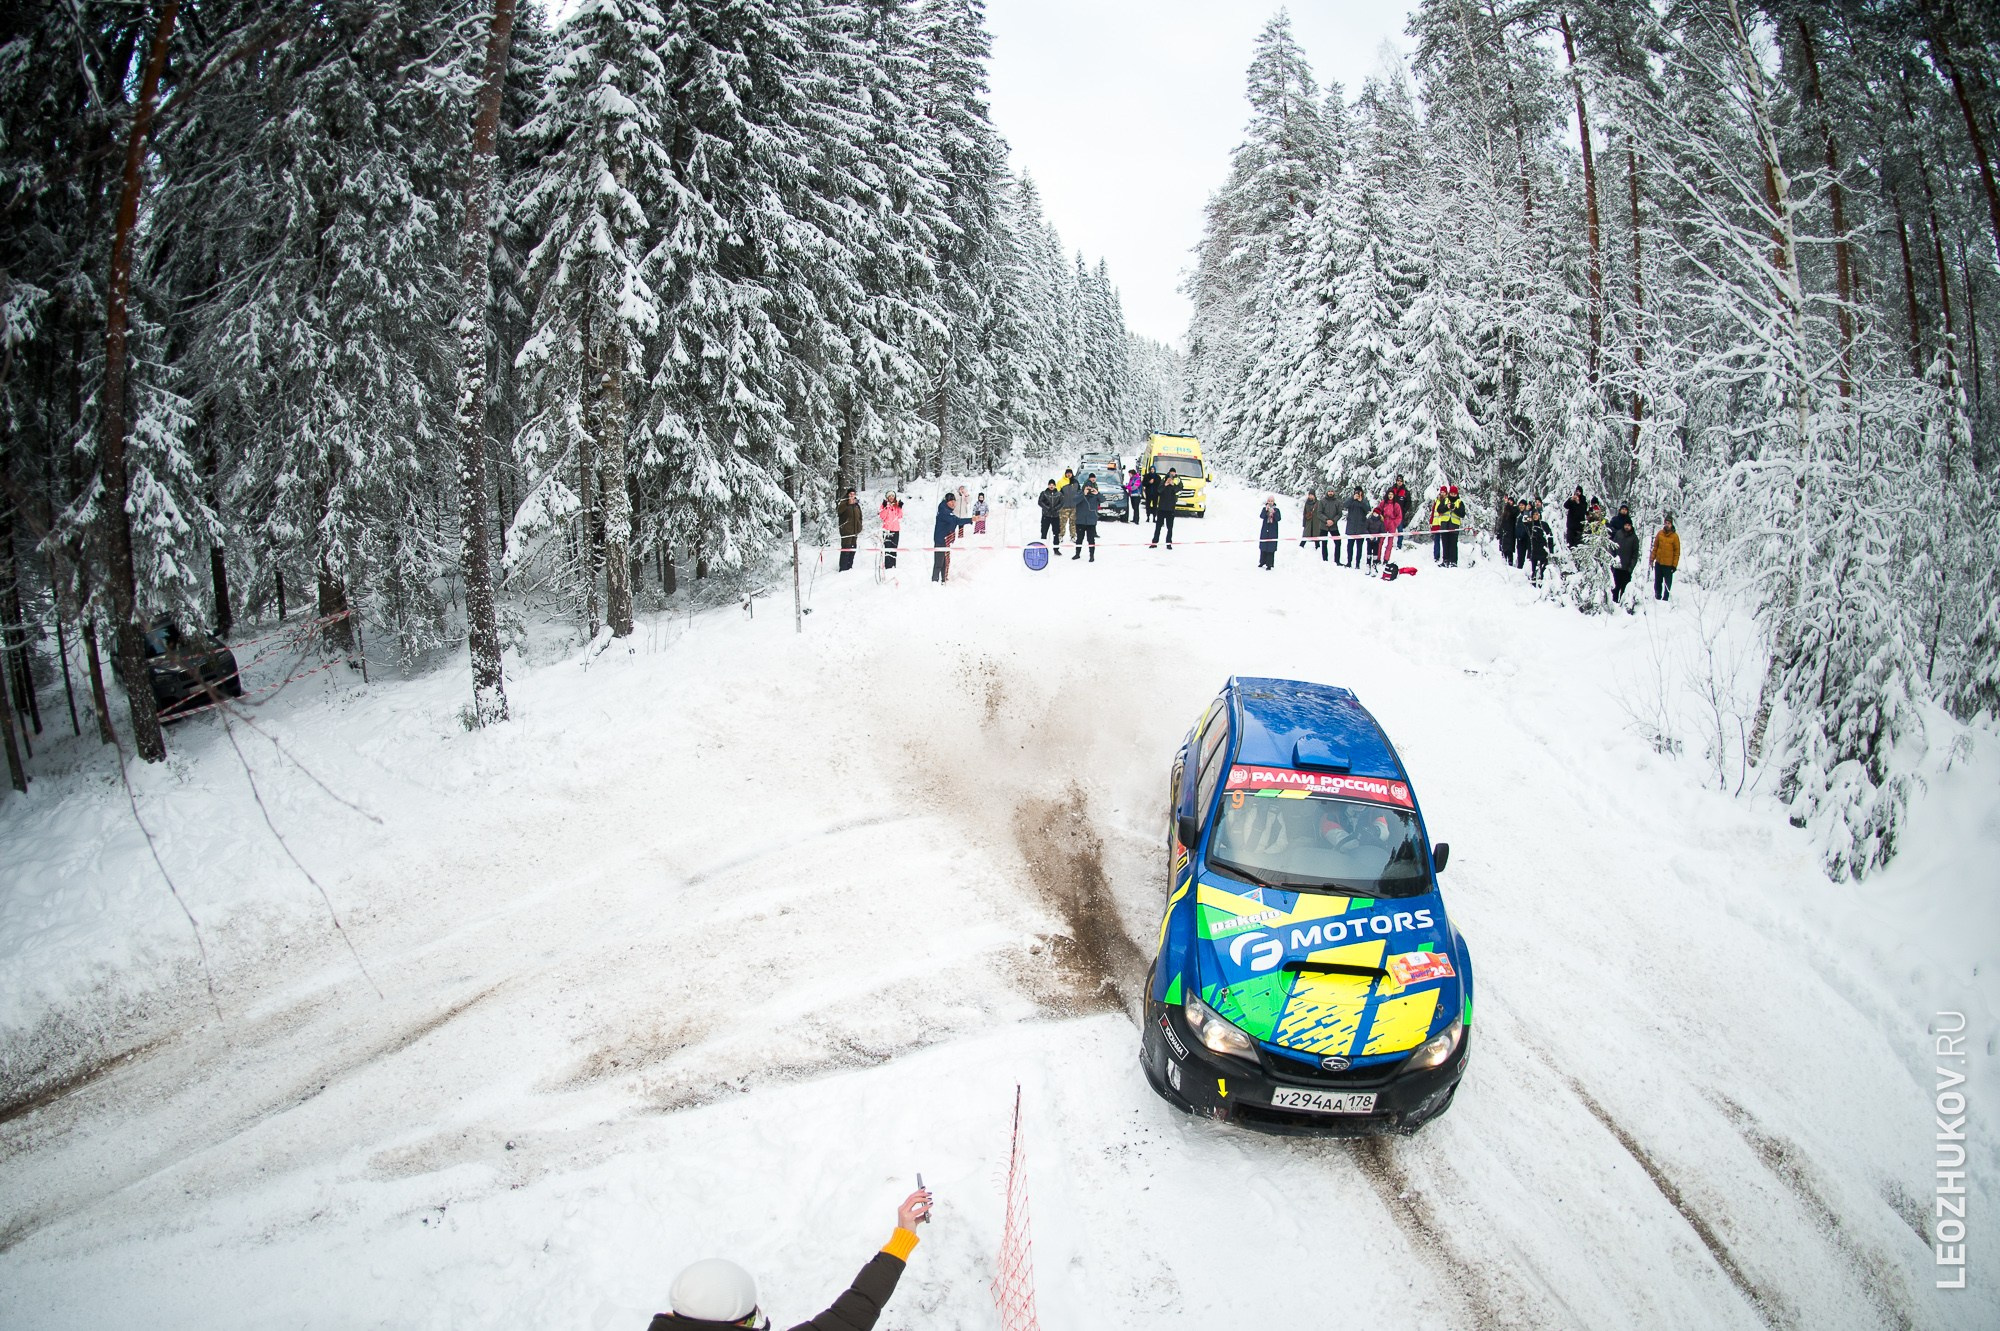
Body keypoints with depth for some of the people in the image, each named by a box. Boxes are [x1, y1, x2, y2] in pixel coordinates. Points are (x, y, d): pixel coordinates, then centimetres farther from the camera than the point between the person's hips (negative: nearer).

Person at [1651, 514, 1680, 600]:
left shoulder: (1675, 536, -7)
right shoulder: (1660, 533, 2)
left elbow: (1677, 551, -5)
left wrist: (1675, 565, -8)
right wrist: (1652, 559, 7)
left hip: (1669, 564, -4)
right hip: (1658, 563, 4)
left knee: (1667, 583, 1)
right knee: (1657, 582, 14)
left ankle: (1665, 599, 8)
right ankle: (1657, 598, 26)